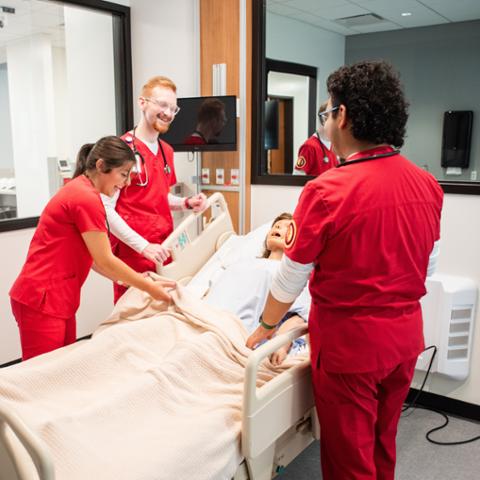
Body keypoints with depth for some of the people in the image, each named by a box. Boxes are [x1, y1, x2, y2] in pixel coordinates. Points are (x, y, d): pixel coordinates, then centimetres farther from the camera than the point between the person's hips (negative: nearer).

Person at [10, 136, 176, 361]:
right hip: (41, 301, -10)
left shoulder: (79, 191, 12)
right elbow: (105, 261, -14)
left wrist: (124, 279, 12)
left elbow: (91, 256, 14)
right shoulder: (87, 198, -18)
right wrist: (149, 287, -5)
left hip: (57, 299, 10)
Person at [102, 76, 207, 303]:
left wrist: (186, 203, 4)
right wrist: (143, 246, -20)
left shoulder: (166, 151, 12)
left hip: (163, 253, 7)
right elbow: (106, 209, -15)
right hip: (132, 254, -7)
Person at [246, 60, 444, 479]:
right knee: (383, 445, 25)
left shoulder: (327, 190, -22)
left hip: (349, 339, -6)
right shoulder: (428, 186, -2)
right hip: (405, 334, 6)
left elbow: (292, 277, -12)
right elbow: (424, 267, 8)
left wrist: (266, 326, 4)